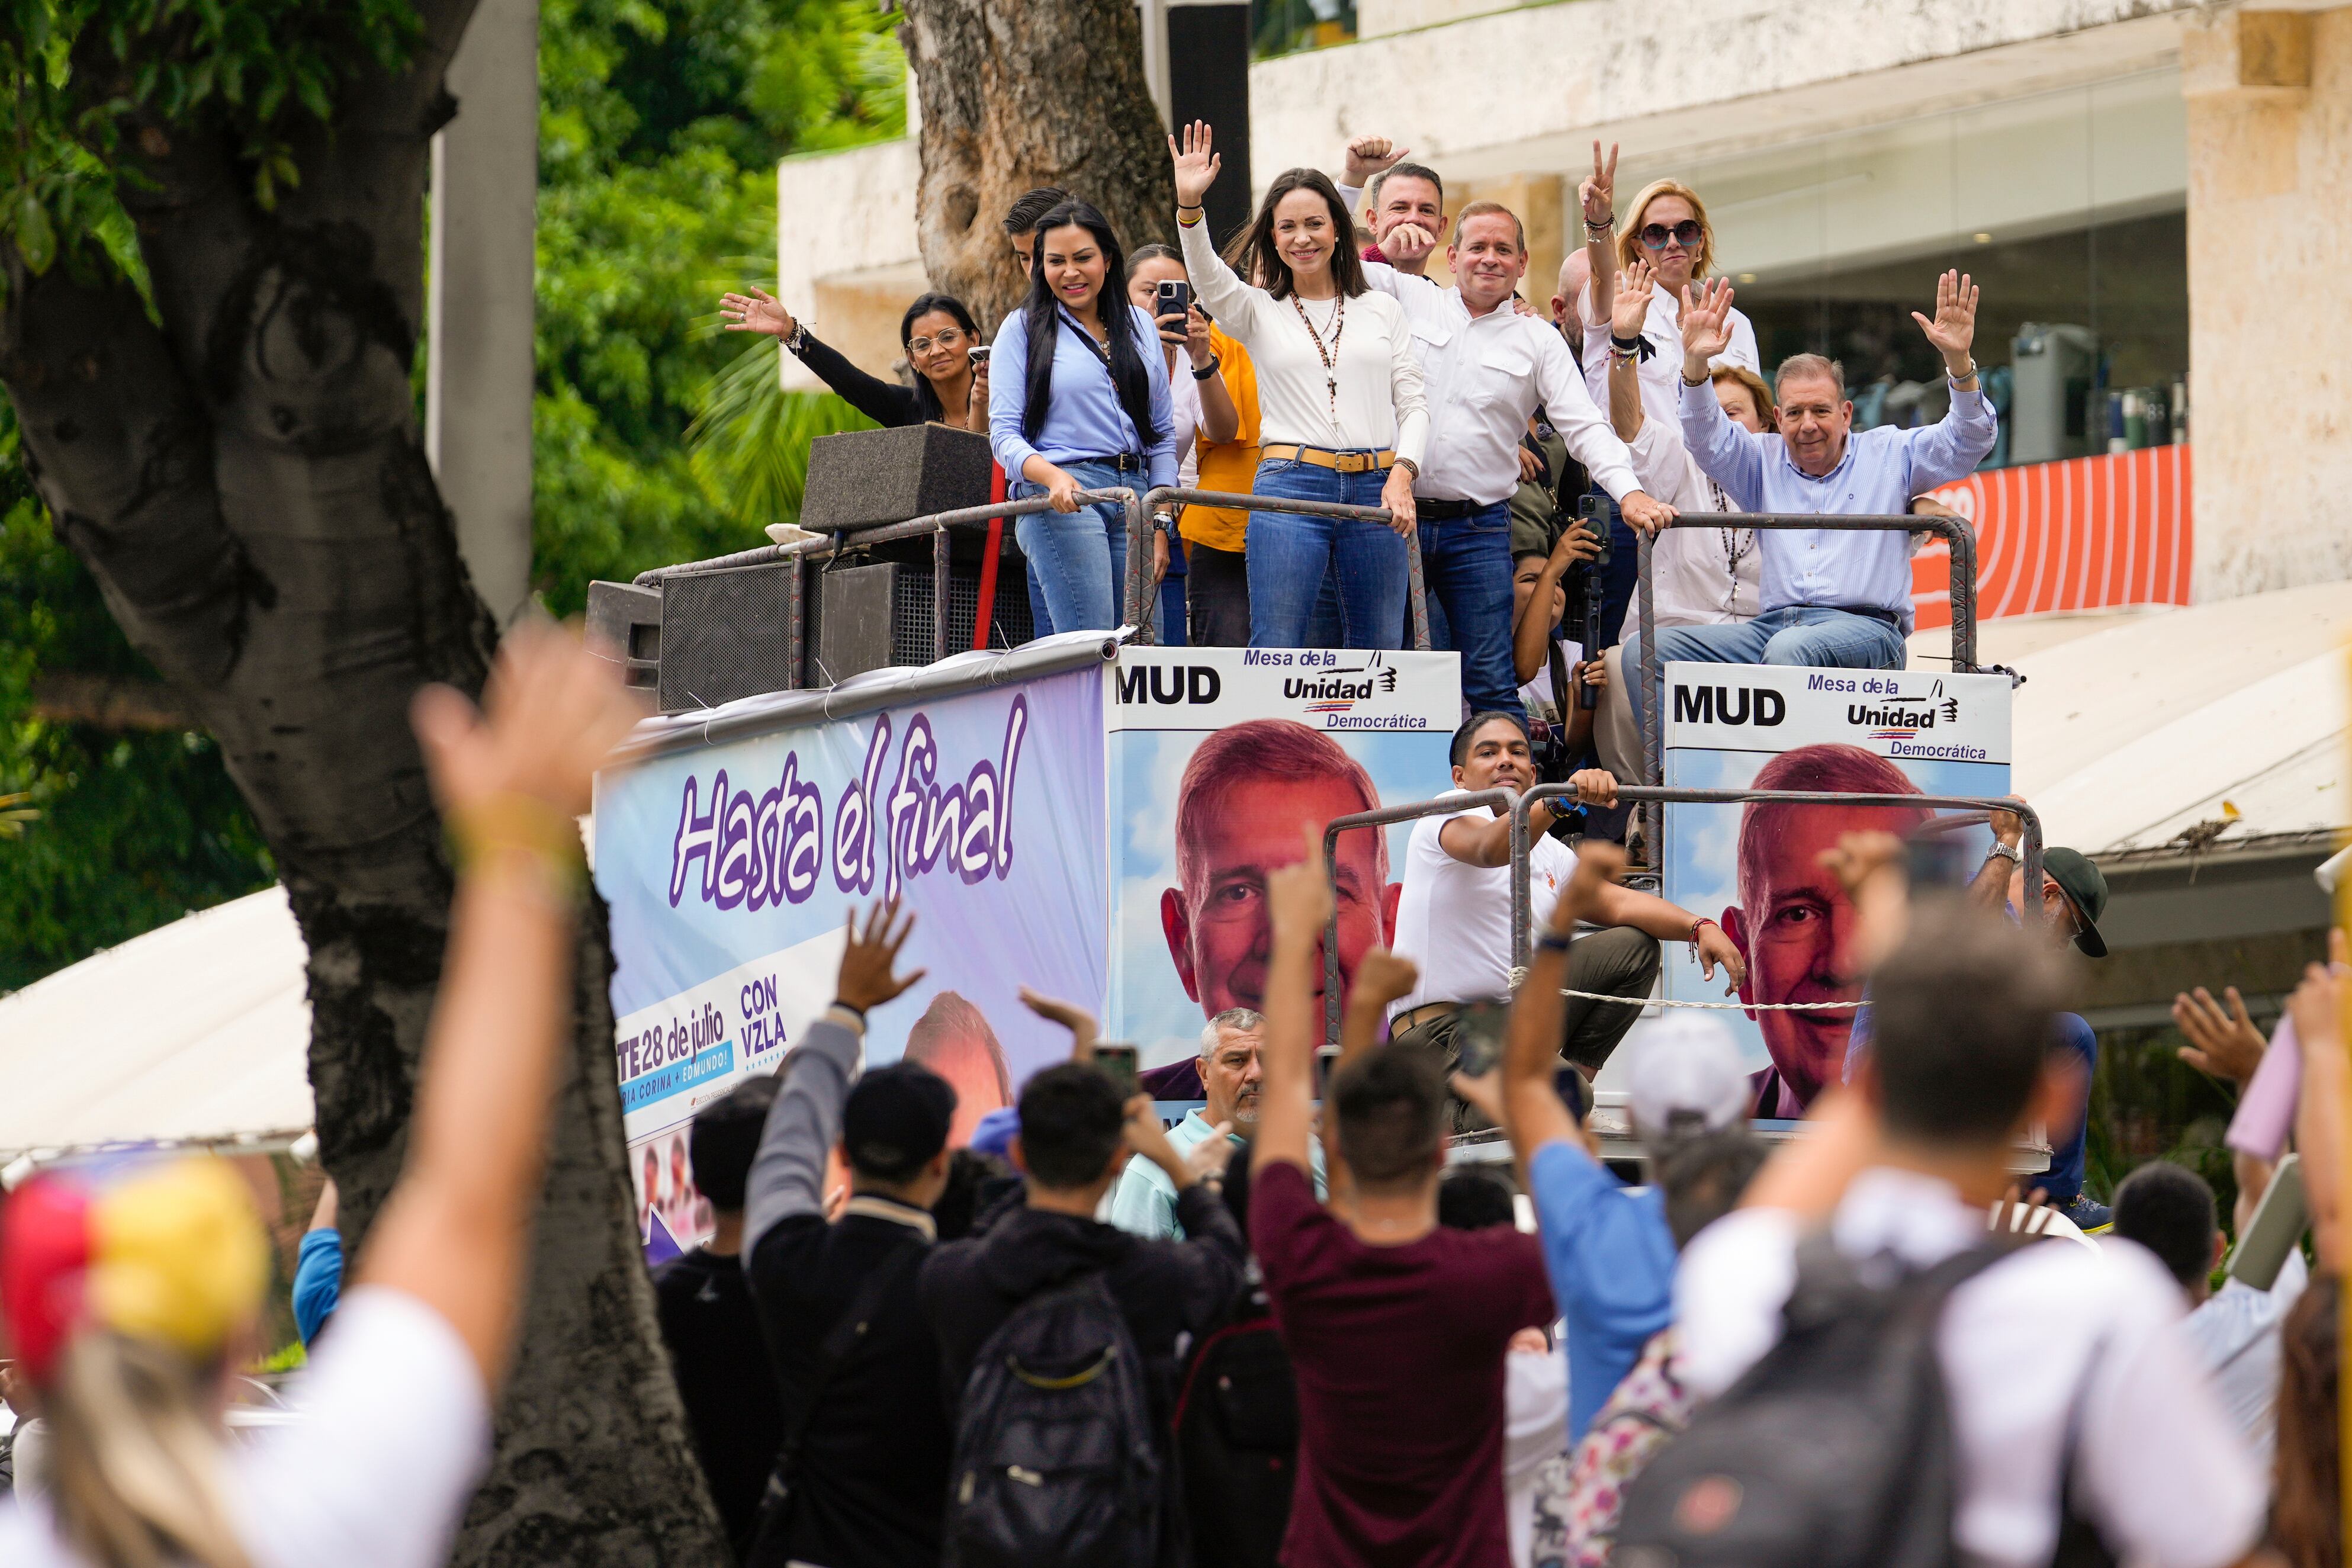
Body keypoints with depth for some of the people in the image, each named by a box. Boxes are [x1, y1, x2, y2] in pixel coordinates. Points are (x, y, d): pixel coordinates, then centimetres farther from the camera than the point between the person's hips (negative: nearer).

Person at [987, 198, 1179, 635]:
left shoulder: (1139, 325, 17)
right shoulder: (1023, 328, 7)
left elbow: (1163, 431, 19)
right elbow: (1004, 432, 0)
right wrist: (1052, 476, -20)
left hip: (1133, 496, 4)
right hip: (1060, 499, -4)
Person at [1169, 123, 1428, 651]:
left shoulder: (1381, 310, 16)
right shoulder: (1260, 313, 11)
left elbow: (1412, 403, 12)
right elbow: (1208, 277, -8)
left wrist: (1402, 474, -5)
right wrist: (1189, 206, -25)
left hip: (1375, 489, 2)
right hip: (1290, 486, -2)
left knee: (1379, 658, 3)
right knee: (1276, 655, -9)